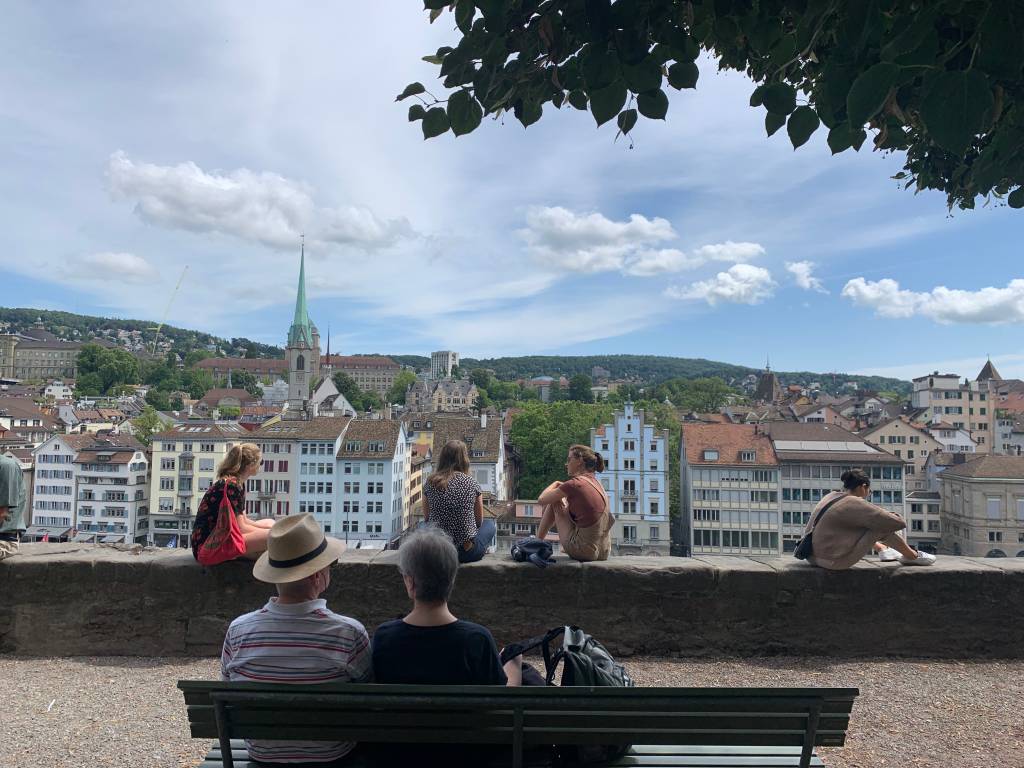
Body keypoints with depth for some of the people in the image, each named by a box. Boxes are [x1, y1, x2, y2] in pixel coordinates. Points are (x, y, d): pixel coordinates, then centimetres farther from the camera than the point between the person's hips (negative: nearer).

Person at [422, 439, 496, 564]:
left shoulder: (430, 484, -3)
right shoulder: (472, 484, -7)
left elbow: (426, 518, 10)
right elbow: (479, 521, 5)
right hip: (468, 553, -1)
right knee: (490, 524, 27)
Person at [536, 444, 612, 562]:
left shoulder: (575, 484, -14)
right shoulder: (596, 482, 9)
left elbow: (542, 499, -4)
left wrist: (555, 484, 16)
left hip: (583, 552, -7)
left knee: (555, 502, 9)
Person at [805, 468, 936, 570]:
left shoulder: (832, 496, 10)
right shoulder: (854, 504, -16)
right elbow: (898, 523, -10)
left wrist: (878, 546, 38)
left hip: (813, 556, 9)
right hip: (833, 562, -9)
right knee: (882, 527, -3)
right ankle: (913, 556, 19)